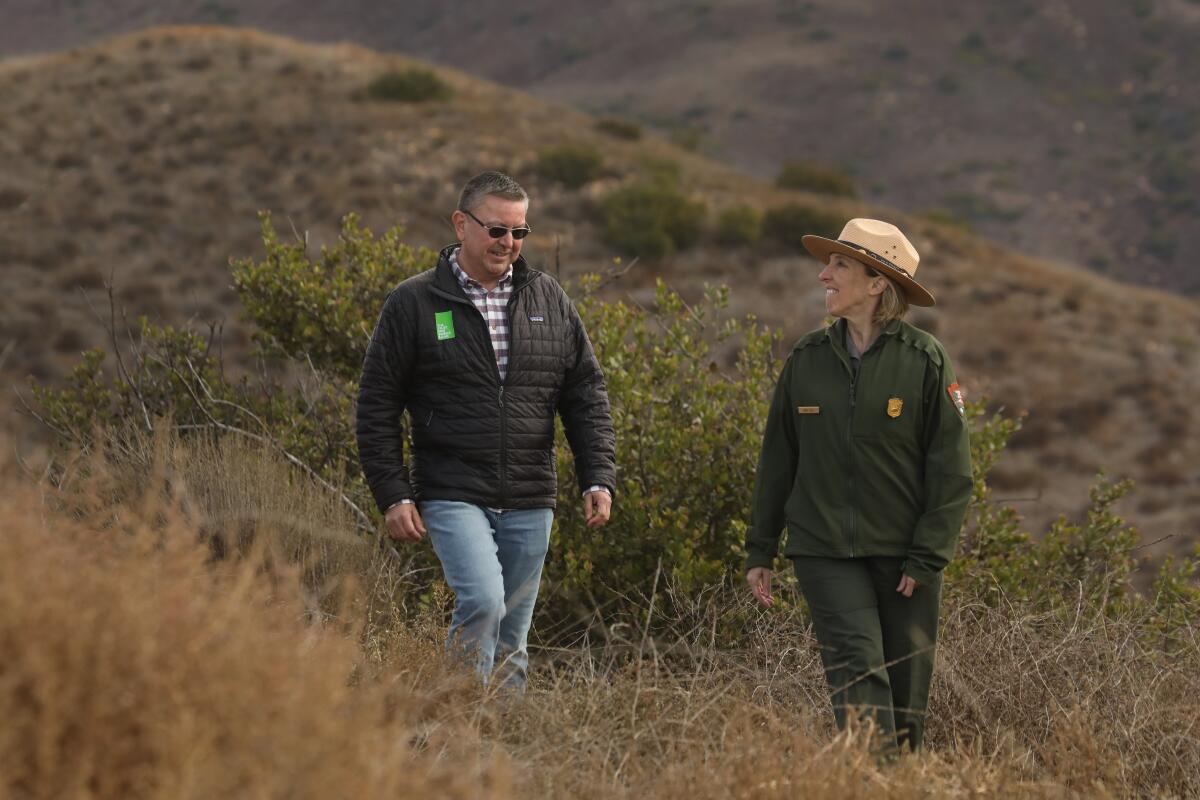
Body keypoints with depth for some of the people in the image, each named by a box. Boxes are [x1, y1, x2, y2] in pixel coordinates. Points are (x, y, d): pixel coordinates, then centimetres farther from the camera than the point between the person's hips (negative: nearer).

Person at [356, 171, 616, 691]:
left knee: (512, 636, 7)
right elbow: (377, 406, 2)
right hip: (453, 496, -4)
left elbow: (586, 394, 14)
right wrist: (392, 495, -5)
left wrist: (598, 477, 3)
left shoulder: (548, 300, 10)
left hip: (529, 503, 4)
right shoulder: (414, 303, 0)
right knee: (482, 602, -23)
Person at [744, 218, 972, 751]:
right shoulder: (807, 359, 4)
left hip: (902, 555, -1)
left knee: (905, 687, 5)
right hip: (825, 551, 1)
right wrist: (759, 550, 11)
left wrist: (928, 557, -9)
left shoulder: (924, 360, -4)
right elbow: (777, 460, 12)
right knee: (858, 666, -16)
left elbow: (951, 469, -3)